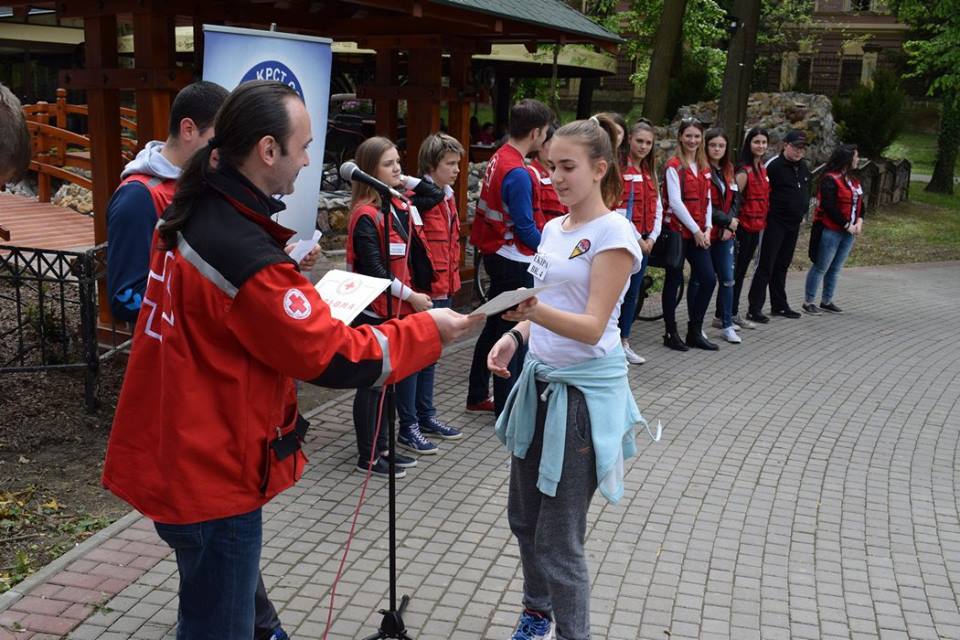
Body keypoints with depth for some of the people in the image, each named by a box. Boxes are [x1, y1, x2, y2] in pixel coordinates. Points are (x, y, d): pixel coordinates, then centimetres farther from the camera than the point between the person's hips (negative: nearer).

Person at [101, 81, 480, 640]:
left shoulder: (194, 213, 2)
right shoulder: (244, 252, -28)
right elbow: (334, 359, -23)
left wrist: (287, 270, 8)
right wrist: (428, 330, -12)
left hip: (175, 452, 9)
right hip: (209, 472, -9)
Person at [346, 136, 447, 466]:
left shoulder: (400, 204, 8)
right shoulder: (366, 215, -15)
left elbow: (436, 194, 22)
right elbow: (373, 269, -20)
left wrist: (402, 181, 10)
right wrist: (410, 296, -15)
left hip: (399, 307, 8)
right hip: (375, 311, -8)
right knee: (373, 382, 1)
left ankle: (380, 448, 26)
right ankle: (368, 456, 12)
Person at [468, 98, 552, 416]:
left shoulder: (498, 159, 5)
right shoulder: (518, 174, -23)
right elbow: (524, 228, -20)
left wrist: (543, 232, 13)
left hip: (496, 255, 9)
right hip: (515, 262, -9)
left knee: (494, 327, 18)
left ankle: (478, 396, 29)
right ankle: (507, 407, 10)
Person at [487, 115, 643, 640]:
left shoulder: (614, 233, -14)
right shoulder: (554, 228, 9)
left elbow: (591, 327, -21)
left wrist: (536, 310, -39)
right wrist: (516, 333, -1)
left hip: (584, 390, -8)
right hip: (540, 380, 8)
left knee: (558, 537, -2)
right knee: (524, 514, 19)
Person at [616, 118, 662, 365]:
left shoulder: (650, 172, 14)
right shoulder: (620, 169, -10)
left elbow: (657, 208, 13)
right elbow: (616, 208, -16)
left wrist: (651, 237, 0)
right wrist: (636, 239, -13)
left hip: (644, 242, 7)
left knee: (633, 293, 12)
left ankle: (624, 342, 21)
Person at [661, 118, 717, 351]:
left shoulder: (704, 167, 13)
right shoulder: (674, 166, -7)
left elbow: (707, 200, 14)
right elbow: (675, 202, -14)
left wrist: (707, 229, 1)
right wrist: (695, 230, -12)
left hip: (698, 233, 6)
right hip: (677, 231, -6)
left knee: (708, 279, 2)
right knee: (674, 281, 1)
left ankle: (695, 332, 14)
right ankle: (671, 333, 11)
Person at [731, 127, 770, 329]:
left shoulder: (762, 169, 12)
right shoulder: (744, 171, -15)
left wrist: (762, 223, 16)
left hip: (756, 228, 8)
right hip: (743, 226, -8)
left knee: (741, 271, 13)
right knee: (734, 271, -3)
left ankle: (734, 314, 21)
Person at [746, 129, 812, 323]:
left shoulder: (803, 168, 12)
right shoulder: (773, 165, -13)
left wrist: (802, 211, 17)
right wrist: (769, 213, -11)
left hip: (794, 224, 7)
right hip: (774, 223, -7)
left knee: (782, 266, 15)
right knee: (765, 265, -6)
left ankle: (779, 305, 24)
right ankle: (754, 309, -5)